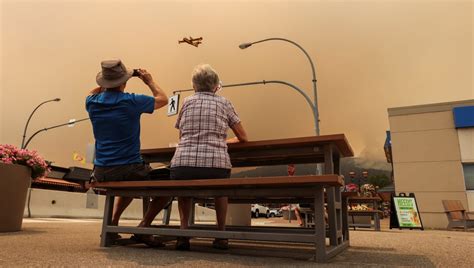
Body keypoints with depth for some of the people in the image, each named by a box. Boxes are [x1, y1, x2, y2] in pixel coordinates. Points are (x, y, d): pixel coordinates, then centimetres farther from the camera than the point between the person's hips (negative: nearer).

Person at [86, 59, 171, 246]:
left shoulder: (92, 103, 0)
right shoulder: (132, 101, -13)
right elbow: (163, 99, 5)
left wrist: (106, 85, 23)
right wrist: (150, 81, 18)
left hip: (101, 173, 6)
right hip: (129, 169, -6)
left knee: (129, 185, 37)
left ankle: (113, 223, 25)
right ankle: (144, 226, 2)